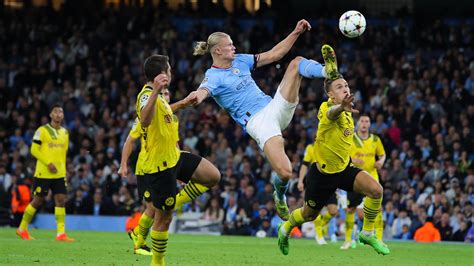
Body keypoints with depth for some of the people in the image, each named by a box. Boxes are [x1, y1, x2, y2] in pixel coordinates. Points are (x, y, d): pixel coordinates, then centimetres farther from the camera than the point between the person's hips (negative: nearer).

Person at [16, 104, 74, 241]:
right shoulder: (42, 131, -6)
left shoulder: (65, 132, 12)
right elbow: (34, 150, -9)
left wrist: (63, 169, 15)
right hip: (43, 173, -5)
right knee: (38, 200, 1)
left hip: (60, 174, 5)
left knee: (61, 200, -5)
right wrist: (48, 163, -17)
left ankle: (61, 233, -7)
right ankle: (22, 229, 16)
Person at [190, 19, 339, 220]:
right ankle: (280, 196, 8)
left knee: (297, 62, -6)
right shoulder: (213, 76, -6)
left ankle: (328, 71, -32)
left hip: (275, 107, 7)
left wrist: (296, 33, 11)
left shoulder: (240, 61, 15)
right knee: (284, 173, -25)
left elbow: (274, 54, 19)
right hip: (257, 121, -7)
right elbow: (201, 93, -28)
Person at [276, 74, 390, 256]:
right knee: (309, 215, 14)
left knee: (376, 190, -18)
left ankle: (367, 233, 1)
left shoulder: (347, 113, 0)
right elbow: (332, 113, -55)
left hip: (344, 168, 6)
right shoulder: (326, 108, -25)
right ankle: (285, 229, 48)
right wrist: (342, 107, -75)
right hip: (322, 172, -6)